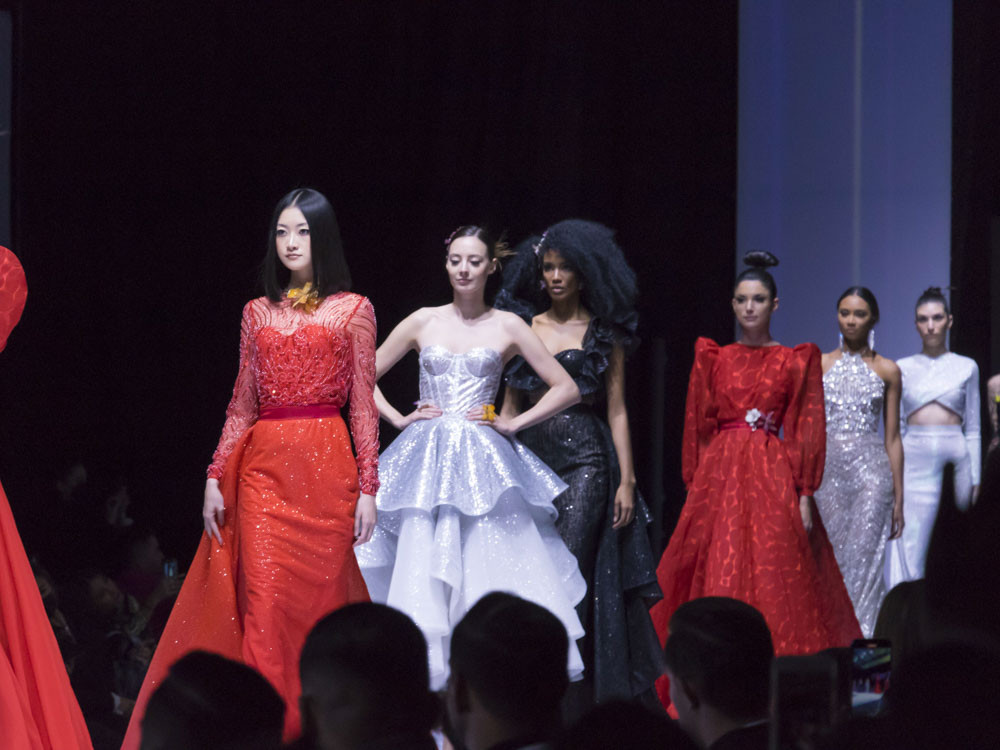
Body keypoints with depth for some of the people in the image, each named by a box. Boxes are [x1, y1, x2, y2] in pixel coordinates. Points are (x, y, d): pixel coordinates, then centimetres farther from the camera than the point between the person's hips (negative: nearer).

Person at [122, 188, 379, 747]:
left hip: (326, 469, -2)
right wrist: (215, 479, 6)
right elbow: (243, 405, 14)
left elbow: (364, 406, 2)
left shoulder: (352, 310, 5)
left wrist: (368, 488, -4)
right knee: (263, 599, -8)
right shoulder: (258, 313, 14)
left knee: (320, 597, -2)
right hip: (263, 470, 2)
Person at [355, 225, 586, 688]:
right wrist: (399, 419, 5)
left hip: (484, 462, -1)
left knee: (491, 567, -9)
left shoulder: (507, 327, 6)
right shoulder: (424, 322, 9)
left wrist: (513, 423, 1)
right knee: (422, 571, -5)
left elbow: (567, 389, 8)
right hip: (427, 458, 1)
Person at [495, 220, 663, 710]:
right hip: (531, 455, 3)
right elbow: (511, 405, 14)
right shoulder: (525, 326, 12)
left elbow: (617, 411, 3)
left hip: (584, 458, -3)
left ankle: (570, 701, -10)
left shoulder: (603, 333, 5)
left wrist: (627, 480, -4)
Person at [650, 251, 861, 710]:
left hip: (775, 479, -2)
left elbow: (809, 431, 1)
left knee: (775, 580, -6)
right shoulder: (712, 358, 10)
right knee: (717, 578, -2)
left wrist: (805, 495, -8)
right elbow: (696, 427, 9)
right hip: (719, 477, 2)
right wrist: (694, 487, 1)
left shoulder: (797, 361, 5)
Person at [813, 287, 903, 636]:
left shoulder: (887, 370, 7)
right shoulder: (818, 365, 9)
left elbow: (893, 437, 8)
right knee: (833, 558, 1)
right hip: (829, 467, 2)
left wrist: (898, 496, 6)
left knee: (863, 557, -11)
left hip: (871, 469, -2)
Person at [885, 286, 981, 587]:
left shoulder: (966, 368, 8)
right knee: (910, 549, -7)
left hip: (956, 458, 0)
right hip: (915, 459, 0)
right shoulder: (903, 368, 8)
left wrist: (976, 480, 5)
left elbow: (972, 428, 9)